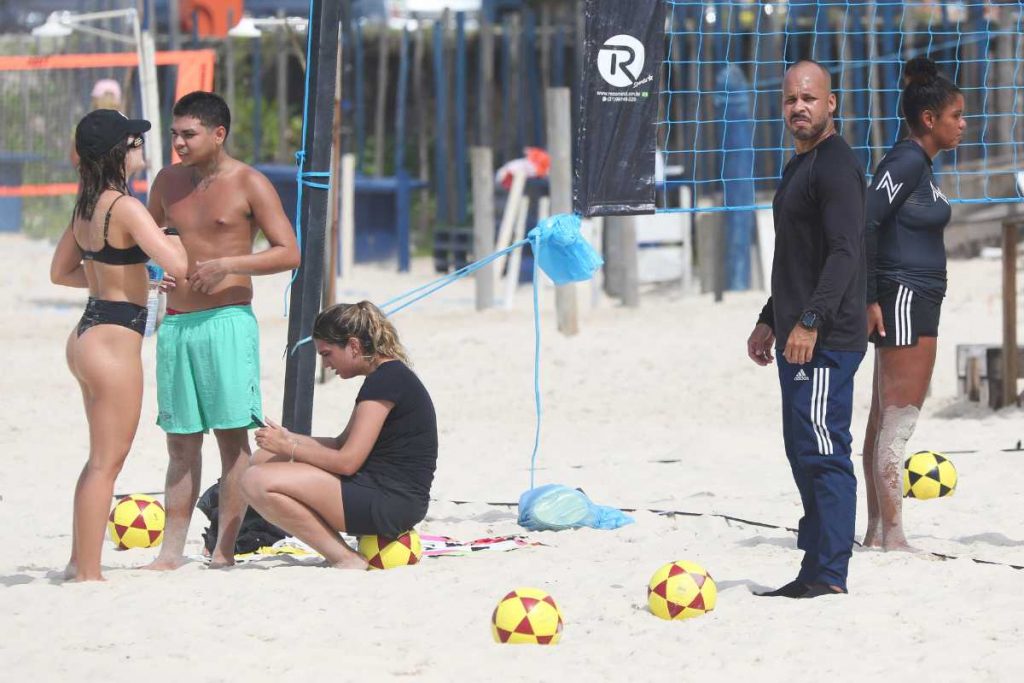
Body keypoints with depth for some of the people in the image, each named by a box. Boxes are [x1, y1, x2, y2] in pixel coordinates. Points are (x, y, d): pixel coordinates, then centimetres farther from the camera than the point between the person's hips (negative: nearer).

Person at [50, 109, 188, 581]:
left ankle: (80, 561, 26)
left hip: (87, 334, 9)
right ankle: (88, 574, -2)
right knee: (107, 461, -4)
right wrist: (174, 242, -3)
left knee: (102, 457, 20)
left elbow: (60, 272, 21)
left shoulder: (86, 208, 9)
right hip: (114, 338, -9)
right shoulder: (125, 208, -17)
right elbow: (177, 265, -26)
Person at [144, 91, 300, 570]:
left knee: (232, 436, -5)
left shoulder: (248, 184, -4)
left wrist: (227, 264, -19)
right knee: (181, 441, 6)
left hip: (226, 320, -5)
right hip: (175, 323, 5)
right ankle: (172, 550, 8)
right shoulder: (168, 182, 13)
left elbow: (289, 253, -8)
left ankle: (224, 550, -3)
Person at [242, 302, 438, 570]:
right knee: (263, 459, 15)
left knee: (258, 483, -19)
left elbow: (347, 461, -18)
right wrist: (289, 439, 7)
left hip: (390, 504, -11)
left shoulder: (386, 380, -15)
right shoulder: (387, 377, 18)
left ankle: (346, 559, -13)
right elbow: (343, 444, 19)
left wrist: (288, 447, -7)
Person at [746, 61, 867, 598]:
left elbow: (844, 252, -20)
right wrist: (770, 321, 27)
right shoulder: (799, 166, 20)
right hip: (796, 338, 10)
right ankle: (815, 573, 13)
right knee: (804, 453, 10)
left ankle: (829, 574, -10)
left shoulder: (836, 166, -11)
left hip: (826, 341, -10)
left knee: (822, 451, -10)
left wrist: (810, 322, -26)